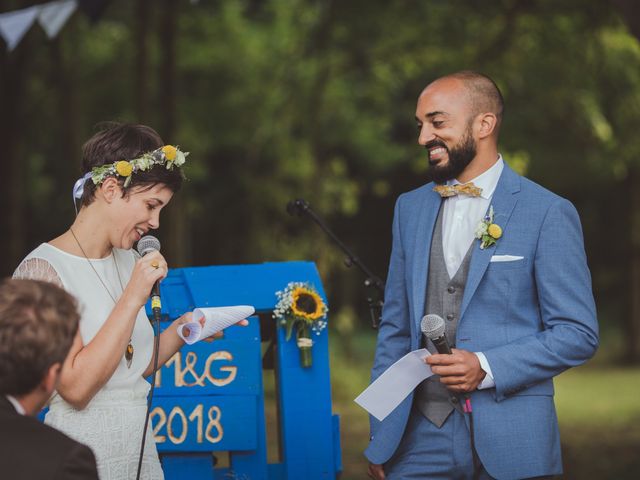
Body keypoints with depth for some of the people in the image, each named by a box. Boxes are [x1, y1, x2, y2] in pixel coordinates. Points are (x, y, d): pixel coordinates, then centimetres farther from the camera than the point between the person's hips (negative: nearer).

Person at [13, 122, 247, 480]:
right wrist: (133, 298, -21)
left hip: (140, 447, 7)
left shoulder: (129, 261, 9)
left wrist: (181, 330, -1)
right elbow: (75, 387, -21)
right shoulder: (44, 269, -14)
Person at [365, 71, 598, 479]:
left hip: (510, 443, -4)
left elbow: (579, 333, -6)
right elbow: (396, 328, 14)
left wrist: (487, 368, -17)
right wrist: (381, 434, 9)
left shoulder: (549, 213, -5)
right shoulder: (411, 208, 10)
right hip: (422, 435, 4)